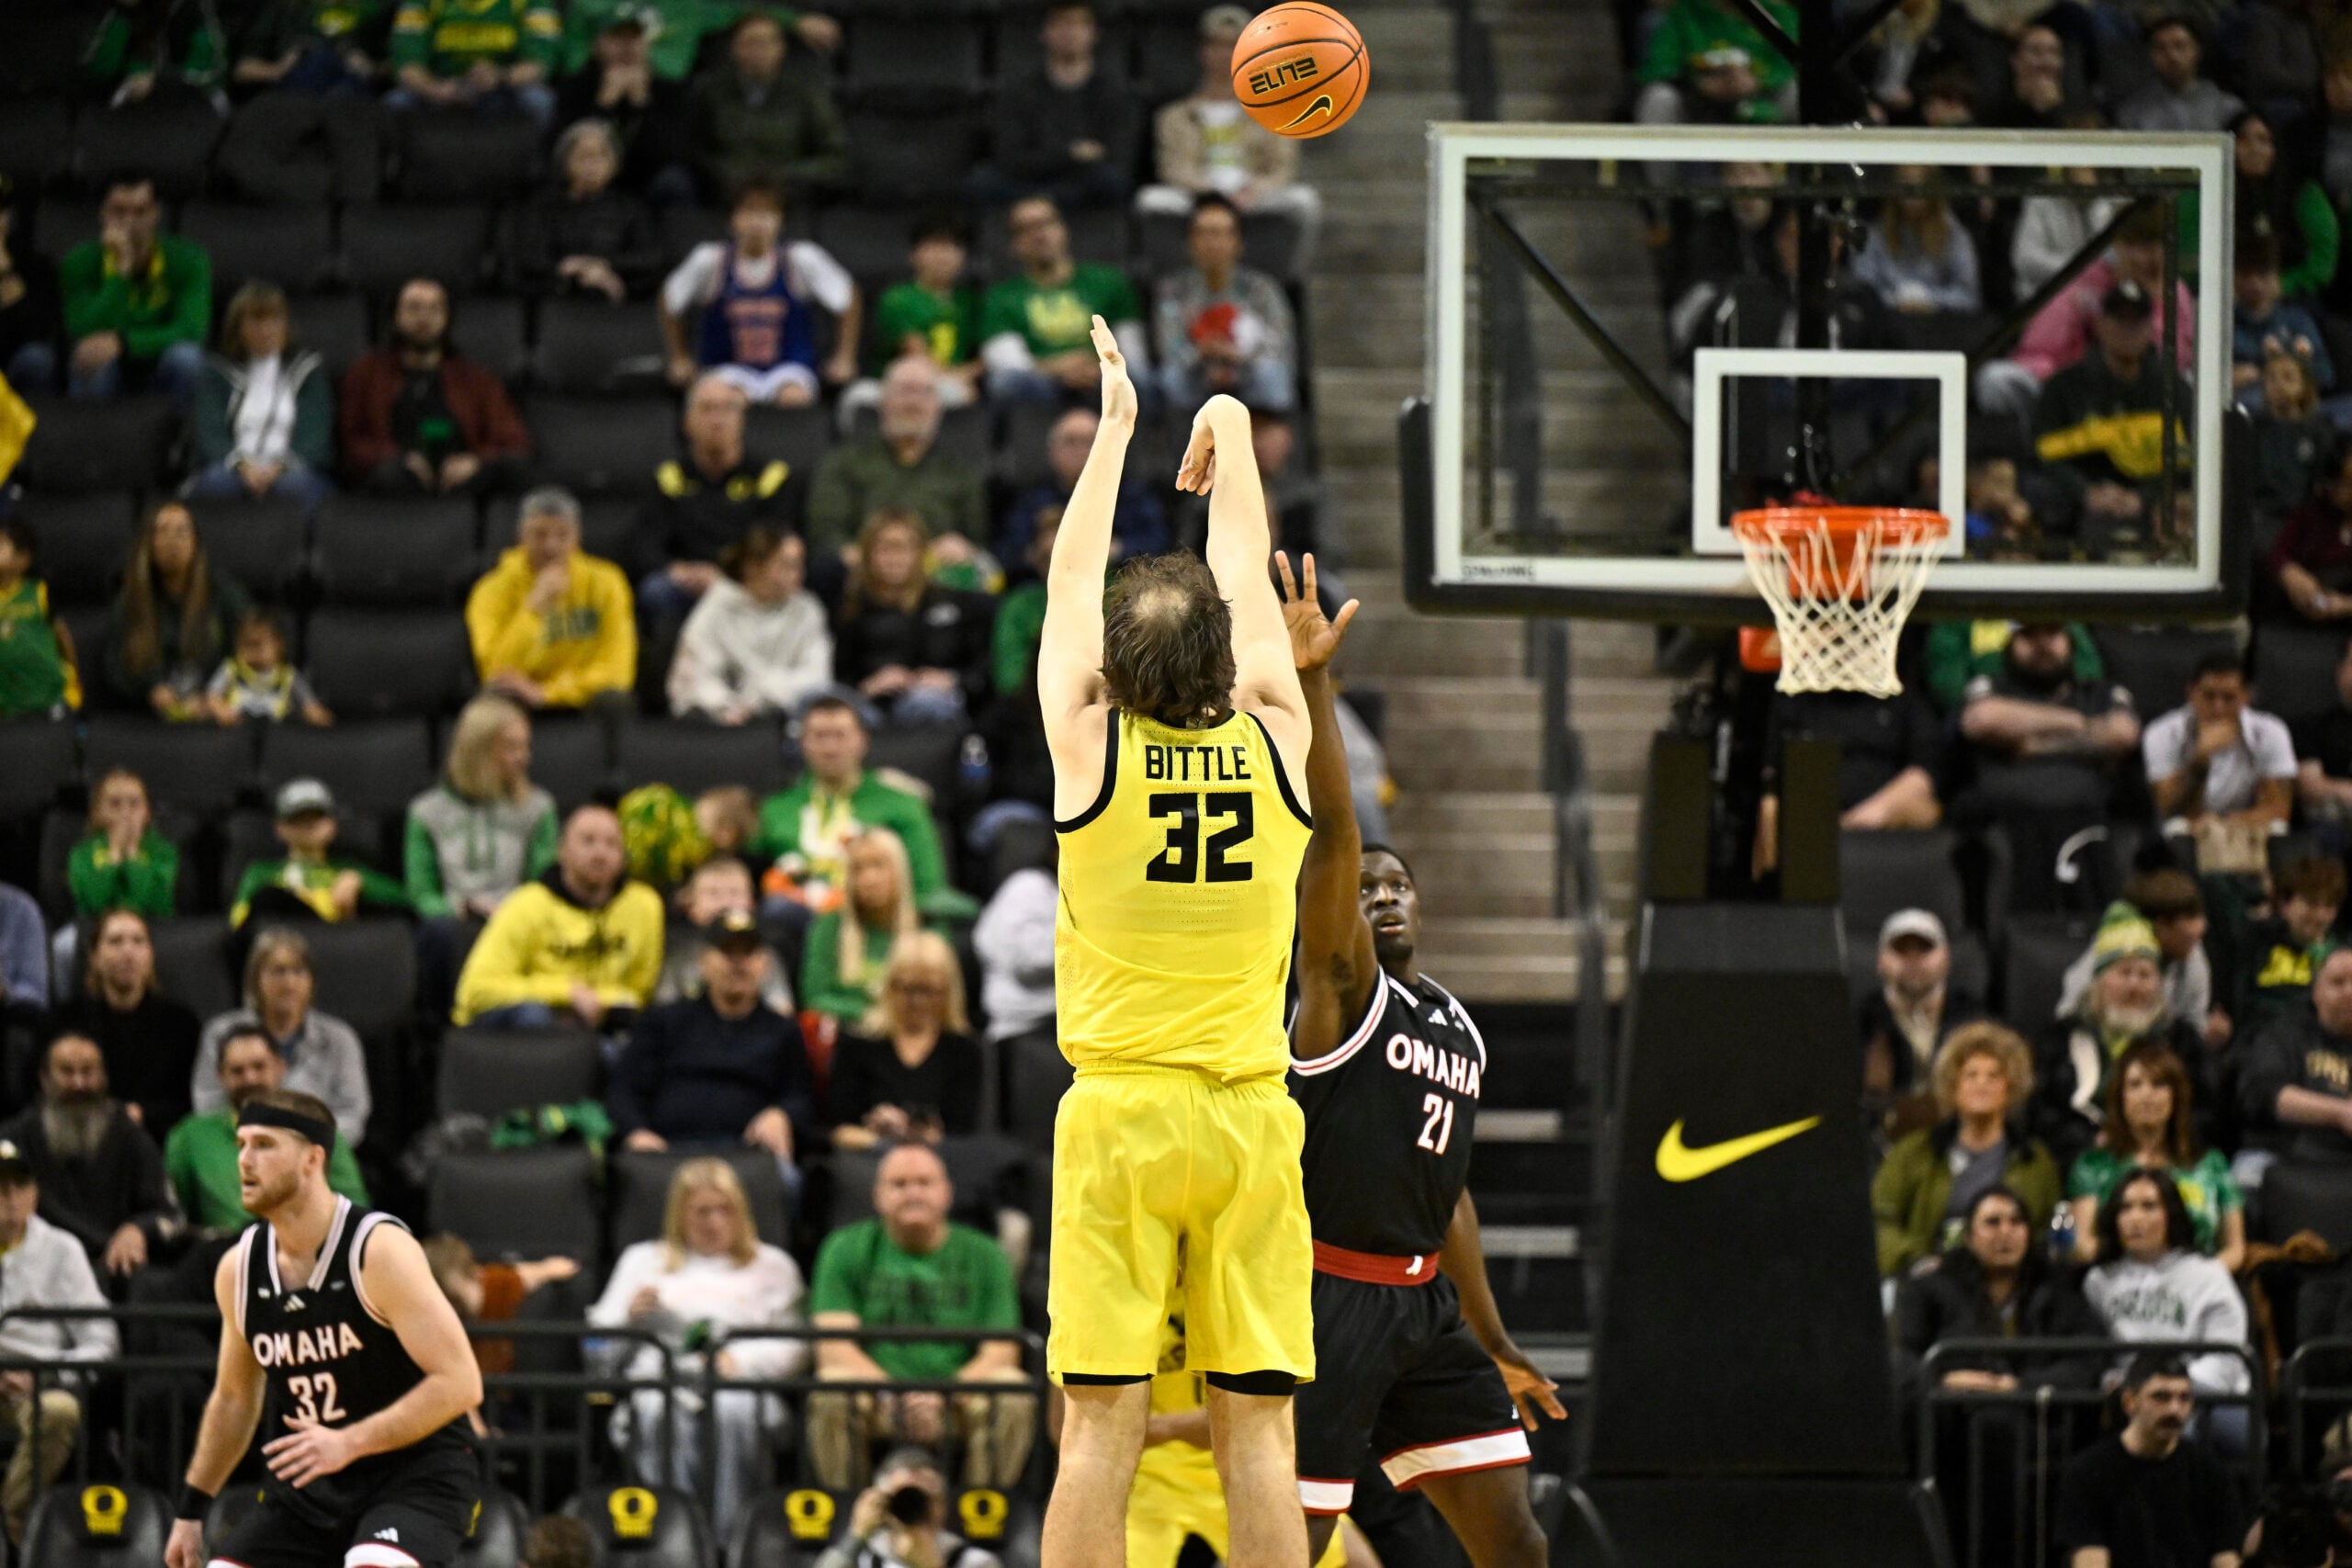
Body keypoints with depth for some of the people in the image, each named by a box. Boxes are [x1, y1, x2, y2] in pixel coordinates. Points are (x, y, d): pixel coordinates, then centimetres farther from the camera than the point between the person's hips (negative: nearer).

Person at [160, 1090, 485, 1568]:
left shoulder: (379, 1250, -18)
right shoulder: (239, 1269, 2)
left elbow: (459, 1383, -21)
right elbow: (233, 1398, 18)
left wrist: (348, 1443, -28)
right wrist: (191, 1510, 17)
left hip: (414, 1472, -7)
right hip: (311, 1484, 7)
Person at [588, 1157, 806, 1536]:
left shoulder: (770, 1266, 26)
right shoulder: (643, 1260, 29)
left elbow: (791, 1348, 12)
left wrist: (738, 1359, -7)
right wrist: (631, 1316, 0)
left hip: (738, 1384, 0)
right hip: (657, 1380, 0)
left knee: (734, 1413, -39)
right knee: (660, 1415, -39)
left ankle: (730, 1536, -45)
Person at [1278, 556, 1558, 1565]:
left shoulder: (1457, 1029, 17)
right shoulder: (1341, 979, -4)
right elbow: (1331, 831, -18)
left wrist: (1494, 1346, 23)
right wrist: (1310, 683, -31)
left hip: (1424, 1301, 7)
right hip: (1331, 1293, -7)